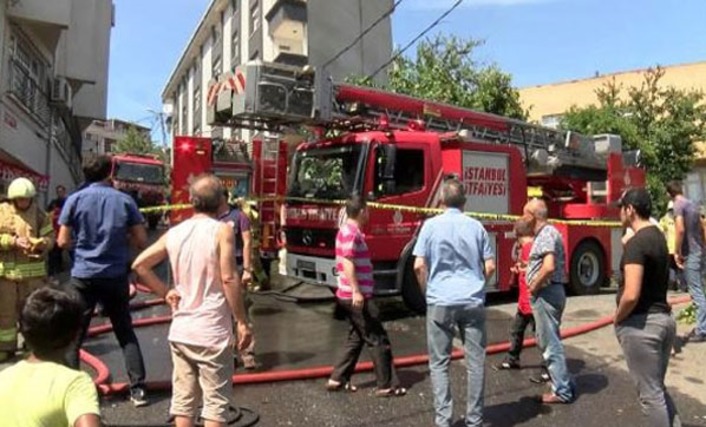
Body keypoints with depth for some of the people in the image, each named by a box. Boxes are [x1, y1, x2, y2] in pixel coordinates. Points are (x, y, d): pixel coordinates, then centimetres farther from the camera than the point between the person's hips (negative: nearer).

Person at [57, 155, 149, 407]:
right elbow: (141, 241, -1)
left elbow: (63, 242, -1)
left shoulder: (75, 200, -2)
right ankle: (138, 389, 10)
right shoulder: (125, 200, -1)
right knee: (126, 333, 11)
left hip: (83, 276, -1)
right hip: (115, 276, 1)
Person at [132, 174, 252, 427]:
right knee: (215, 402, 4)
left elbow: (139, 265, 11)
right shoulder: (222, 230, -11)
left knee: (183, 400, 14)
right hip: (212, 332, -5)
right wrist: (242, 322, -11)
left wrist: (164, 292, 11)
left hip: (180, 331, 6)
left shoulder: (174, 233, 6)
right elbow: (229, 278, -16)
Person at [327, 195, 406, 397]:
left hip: (349, 295, 11)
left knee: (357, 337, 18)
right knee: (378, 339, -2)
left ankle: (337, 379, 22)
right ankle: (387, 385, 7)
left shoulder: (347, 231, 16)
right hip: (356, 296, -10)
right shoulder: (351, 233, -16)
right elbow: (347, 263, -25)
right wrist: (356, 291, -27)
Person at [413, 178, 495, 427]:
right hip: (473, 302, 2)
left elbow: (419, 266, -5)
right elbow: (490, 266, 5)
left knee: (439, 363, 7)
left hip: (440, 302, -2)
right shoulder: (476, 226, 5)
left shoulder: (431, 225, -2)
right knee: (475, 362, 10)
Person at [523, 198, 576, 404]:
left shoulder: (546, 234, -17)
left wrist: (534, 286, -18)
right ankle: (561, 380, 31)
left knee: (550, 343, -1)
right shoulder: (548, 232, 15)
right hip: (549, 292, 10)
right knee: (547, 340, 20)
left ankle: (563, 391, 8)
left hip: (546, 293, -10)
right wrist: (527, 267, 14)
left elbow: (549, 266, -29)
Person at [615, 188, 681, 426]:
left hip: (641, 324, -9)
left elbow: (631, 295, -27)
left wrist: (618, 319, -11)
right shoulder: (659, 237, 10)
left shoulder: (636, 243, -20)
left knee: (650, 394, 4)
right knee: (658, 388, 22)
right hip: (664, 318, 9)